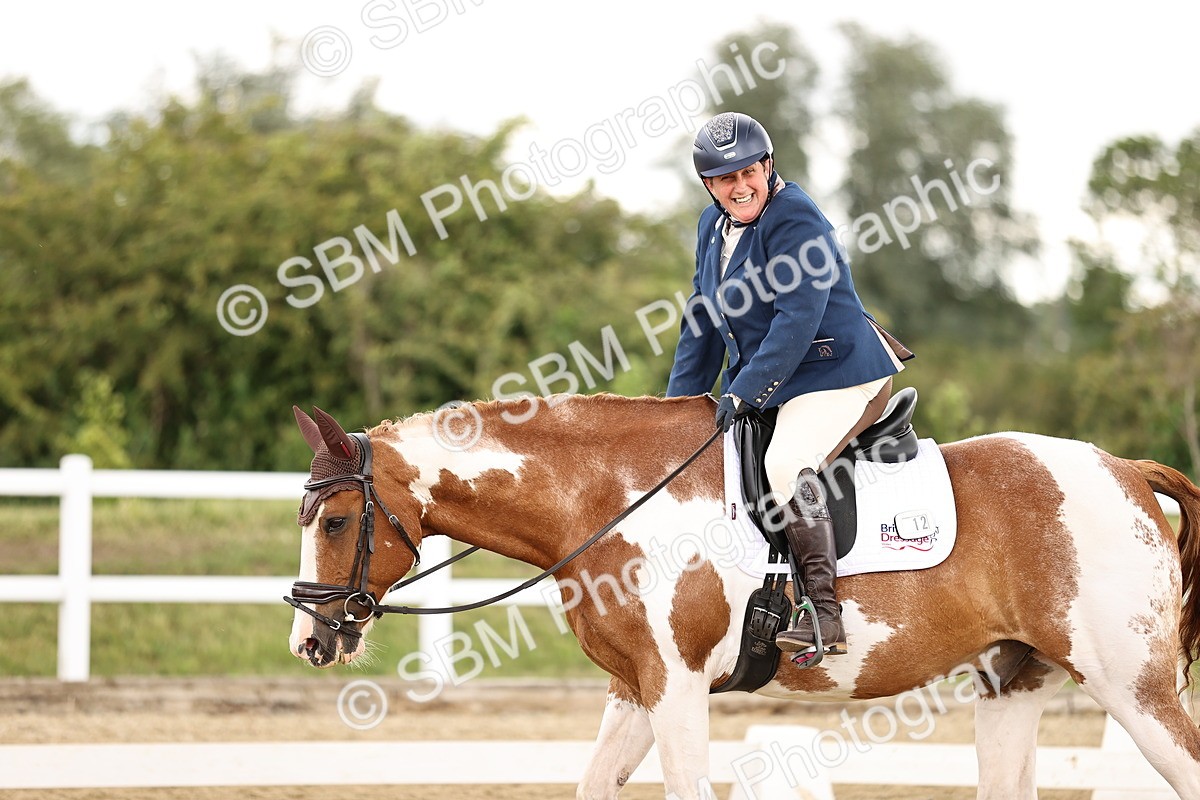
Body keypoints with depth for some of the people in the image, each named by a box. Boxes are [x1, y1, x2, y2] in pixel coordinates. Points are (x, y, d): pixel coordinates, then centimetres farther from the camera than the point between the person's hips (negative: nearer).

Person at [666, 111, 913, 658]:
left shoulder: (794, 219, -17)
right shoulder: (714, 226, 10)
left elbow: (797, 318, -24)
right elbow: (703, 321, 17)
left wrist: (745, 392, -24)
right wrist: (679, 405, 10)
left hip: (841, 375, -10)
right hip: (769, 388, 10)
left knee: (786, 464, -29)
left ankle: (823, 617, -31)